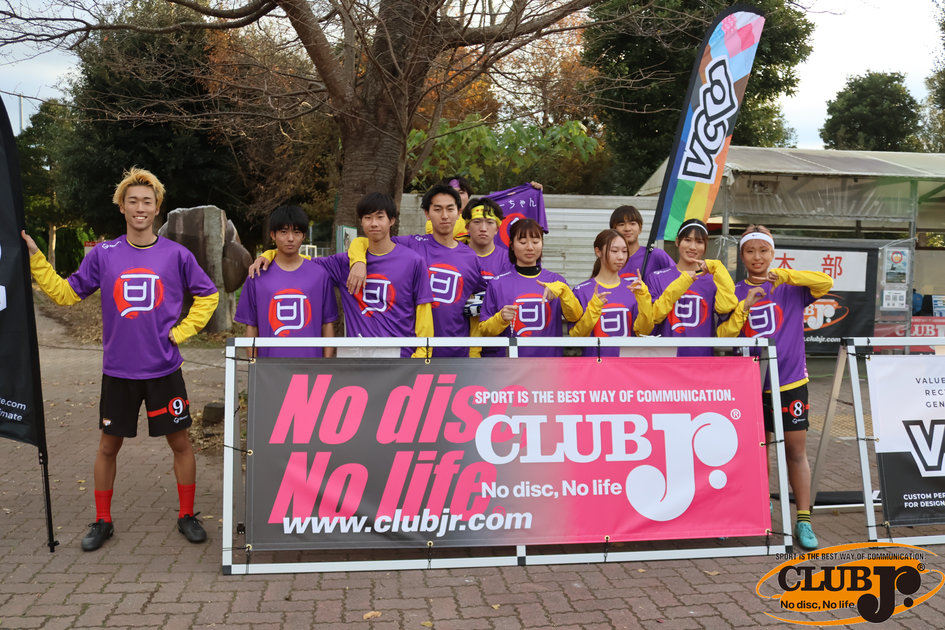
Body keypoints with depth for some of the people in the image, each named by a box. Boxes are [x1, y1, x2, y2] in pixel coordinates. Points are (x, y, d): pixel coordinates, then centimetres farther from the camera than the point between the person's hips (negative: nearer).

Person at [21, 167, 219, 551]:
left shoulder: (176, 255, -3)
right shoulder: (103, 255, 0)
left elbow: (207, 296, 7)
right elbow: (66, 293, 5)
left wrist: (180, 332, -1)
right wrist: (35, 257, -3)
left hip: (164, 371, -1)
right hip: (118, 371, 1)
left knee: (180, 442, 6)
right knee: (108, 445, 11)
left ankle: (187, 516, 22)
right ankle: (102, 521, 28)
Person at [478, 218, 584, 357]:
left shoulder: (555, 280, 8)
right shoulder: (497, 284, 5)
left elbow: (575, 317, -5)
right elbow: (484, 331, 6)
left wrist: (562, 290, -19)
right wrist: (501, 318, -12)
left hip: (550, 358, 1)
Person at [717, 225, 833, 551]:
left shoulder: (791, 288, 2)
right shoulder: (737, 293, 3)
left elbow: (826, 283, -15)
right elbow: (724, 336, -4)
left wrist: (783, 275, -22)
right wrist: (744, 307, -17)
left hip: (791, 380, -1)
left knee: (796, 450, 3)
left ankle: (803, 520, 11)